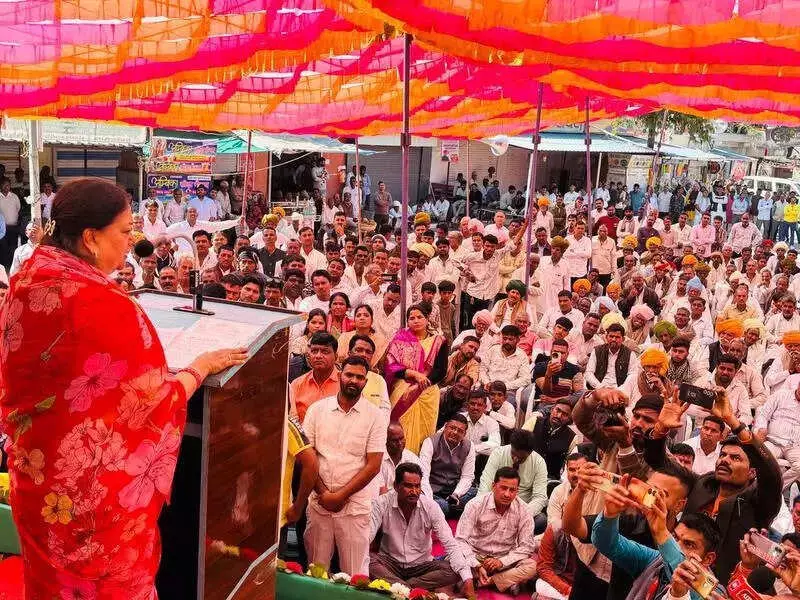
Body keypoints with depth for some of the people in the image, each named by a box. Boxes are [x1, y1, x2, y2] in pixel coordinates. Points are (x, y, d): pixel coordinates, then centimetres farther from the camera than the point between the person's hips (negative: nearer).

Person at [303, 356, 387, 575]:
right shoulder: (318, 409, 5)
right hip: (318, 501, 2)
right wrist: (323, 493, -7)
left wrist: (340, 495, -10)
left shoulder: (375, 416, -1)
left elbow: (373, 465, -5)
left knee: (354, 573, 3)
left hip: (355, 505, -2)